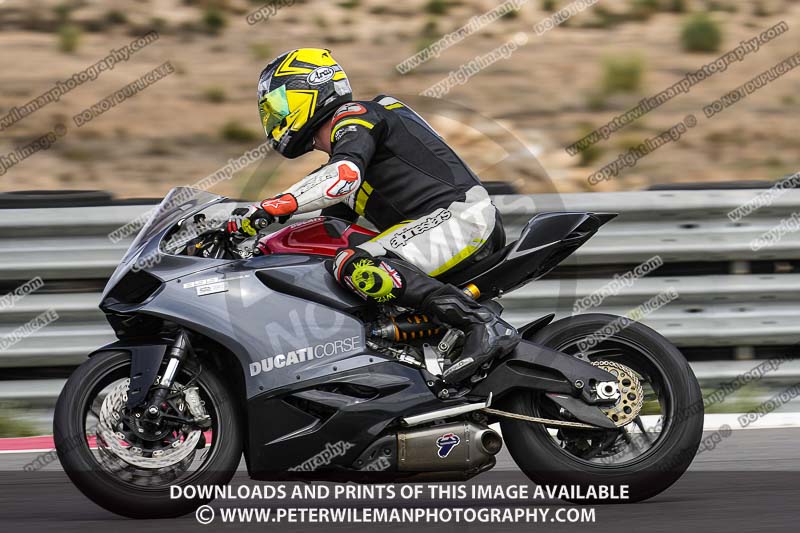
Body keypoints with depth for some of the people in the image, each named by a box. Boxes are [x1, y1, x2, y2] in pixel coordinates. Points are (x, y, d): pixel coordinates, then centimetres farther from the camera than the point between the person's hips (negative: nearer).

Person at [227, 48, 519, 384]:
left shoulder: (354, 118, -3)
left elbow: (345, 176, -24)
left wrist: (269, 208, -27)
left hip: (459, 217, -10)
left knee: (355, 268, -28)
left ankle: (484, 325, -35)